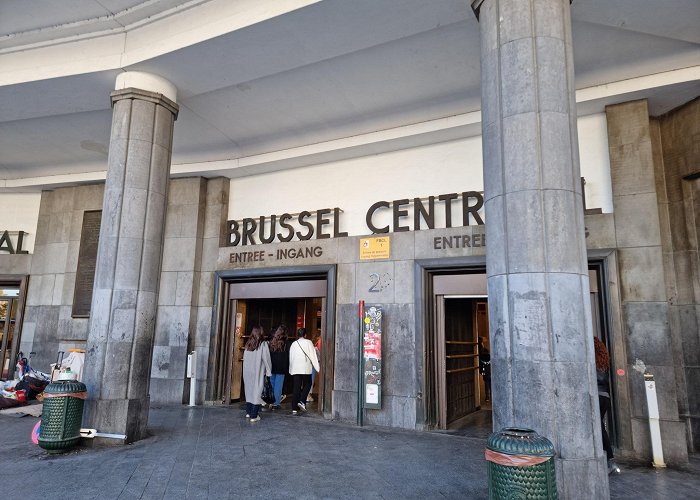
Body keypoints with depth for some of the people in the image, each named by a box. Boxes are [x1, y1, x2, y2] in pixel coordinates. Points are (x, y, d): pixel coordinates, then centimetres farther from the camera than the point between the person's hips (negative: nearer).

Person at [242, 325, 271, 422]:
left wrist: (246, 370, 7)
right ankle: (254, 416, 1)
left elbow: (245, 358, 2)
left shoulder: (248, 344, 1)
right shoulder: (263, 344, -11)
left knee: (249, 391, 17)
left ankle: (248, 412, 26)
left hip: (247, 372, 5)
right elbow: (266, 359, -10)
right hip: (258, 372, -5)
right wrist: (269, 371, -1)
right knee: (257, 392, 1)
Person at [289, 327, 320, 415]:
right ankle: (302, 401, -7)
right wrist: (318, 368, 0)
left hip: (295, 369, 4)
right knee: (307, 384, 12)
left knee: (296, 388, 7)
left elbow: (291, 357, 14)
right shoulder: (308, 342, -1)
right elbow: (313, 356, -3)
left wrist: (291, 370, 21)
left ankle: (294, 408, 6)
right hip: (306, 368, -4)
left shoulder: (293, 344, 10)